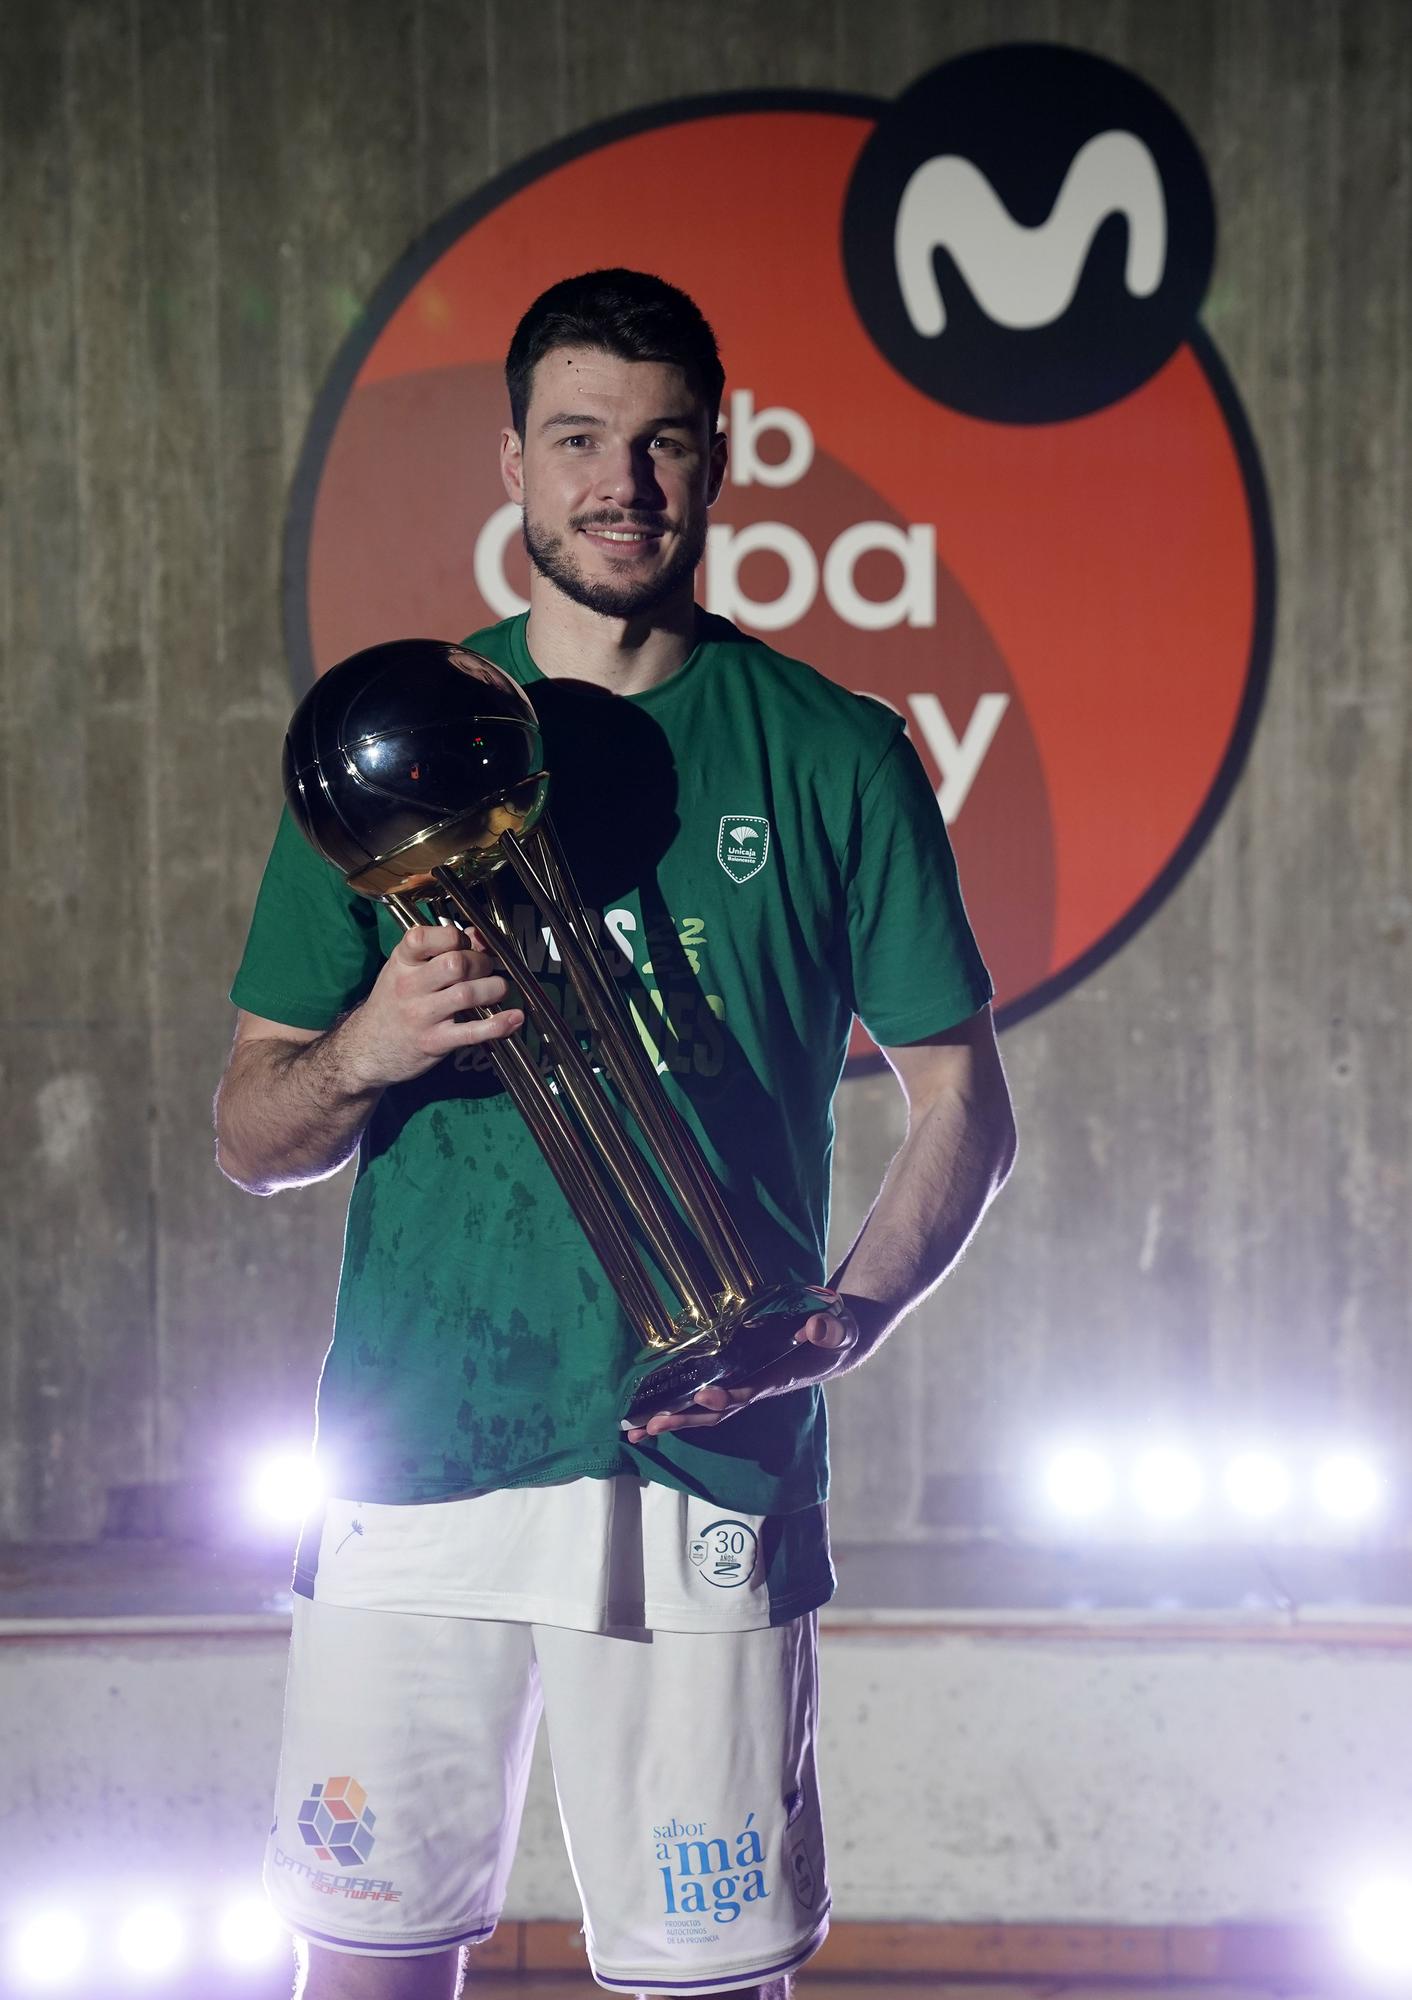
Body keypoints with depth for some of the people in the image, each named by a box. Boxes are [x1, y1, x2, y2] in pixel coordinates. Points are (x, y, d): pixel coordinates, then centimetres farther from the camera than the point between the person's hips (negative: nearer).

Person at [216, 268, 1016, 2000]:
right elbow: (250, 1140, 11)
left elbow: (963, 1106, 7)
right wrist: (366, 1051, -12)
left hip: (709, 1465, -1)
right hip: (413, 1453, 1)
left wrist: (839, 1326, -11)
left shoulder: (834, 756, 5)